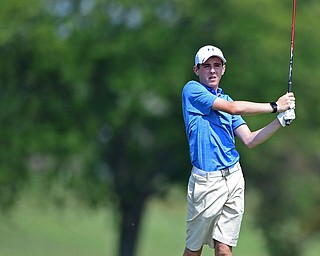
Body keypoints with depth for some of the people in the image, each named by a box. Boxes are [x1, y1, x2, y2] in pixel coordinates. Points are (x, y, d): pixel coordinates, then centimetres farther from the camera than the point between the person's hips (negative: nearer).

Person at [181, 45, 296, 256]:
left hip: (234, 177, 5)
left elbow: (249, 140, 12)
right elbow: (232, 108, -11)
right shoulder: (192, 90, -2)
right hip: (207, 180, -5)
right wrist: (275, 106, -8)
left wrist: (281, 121, 0)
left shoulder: (226, 100, 17)